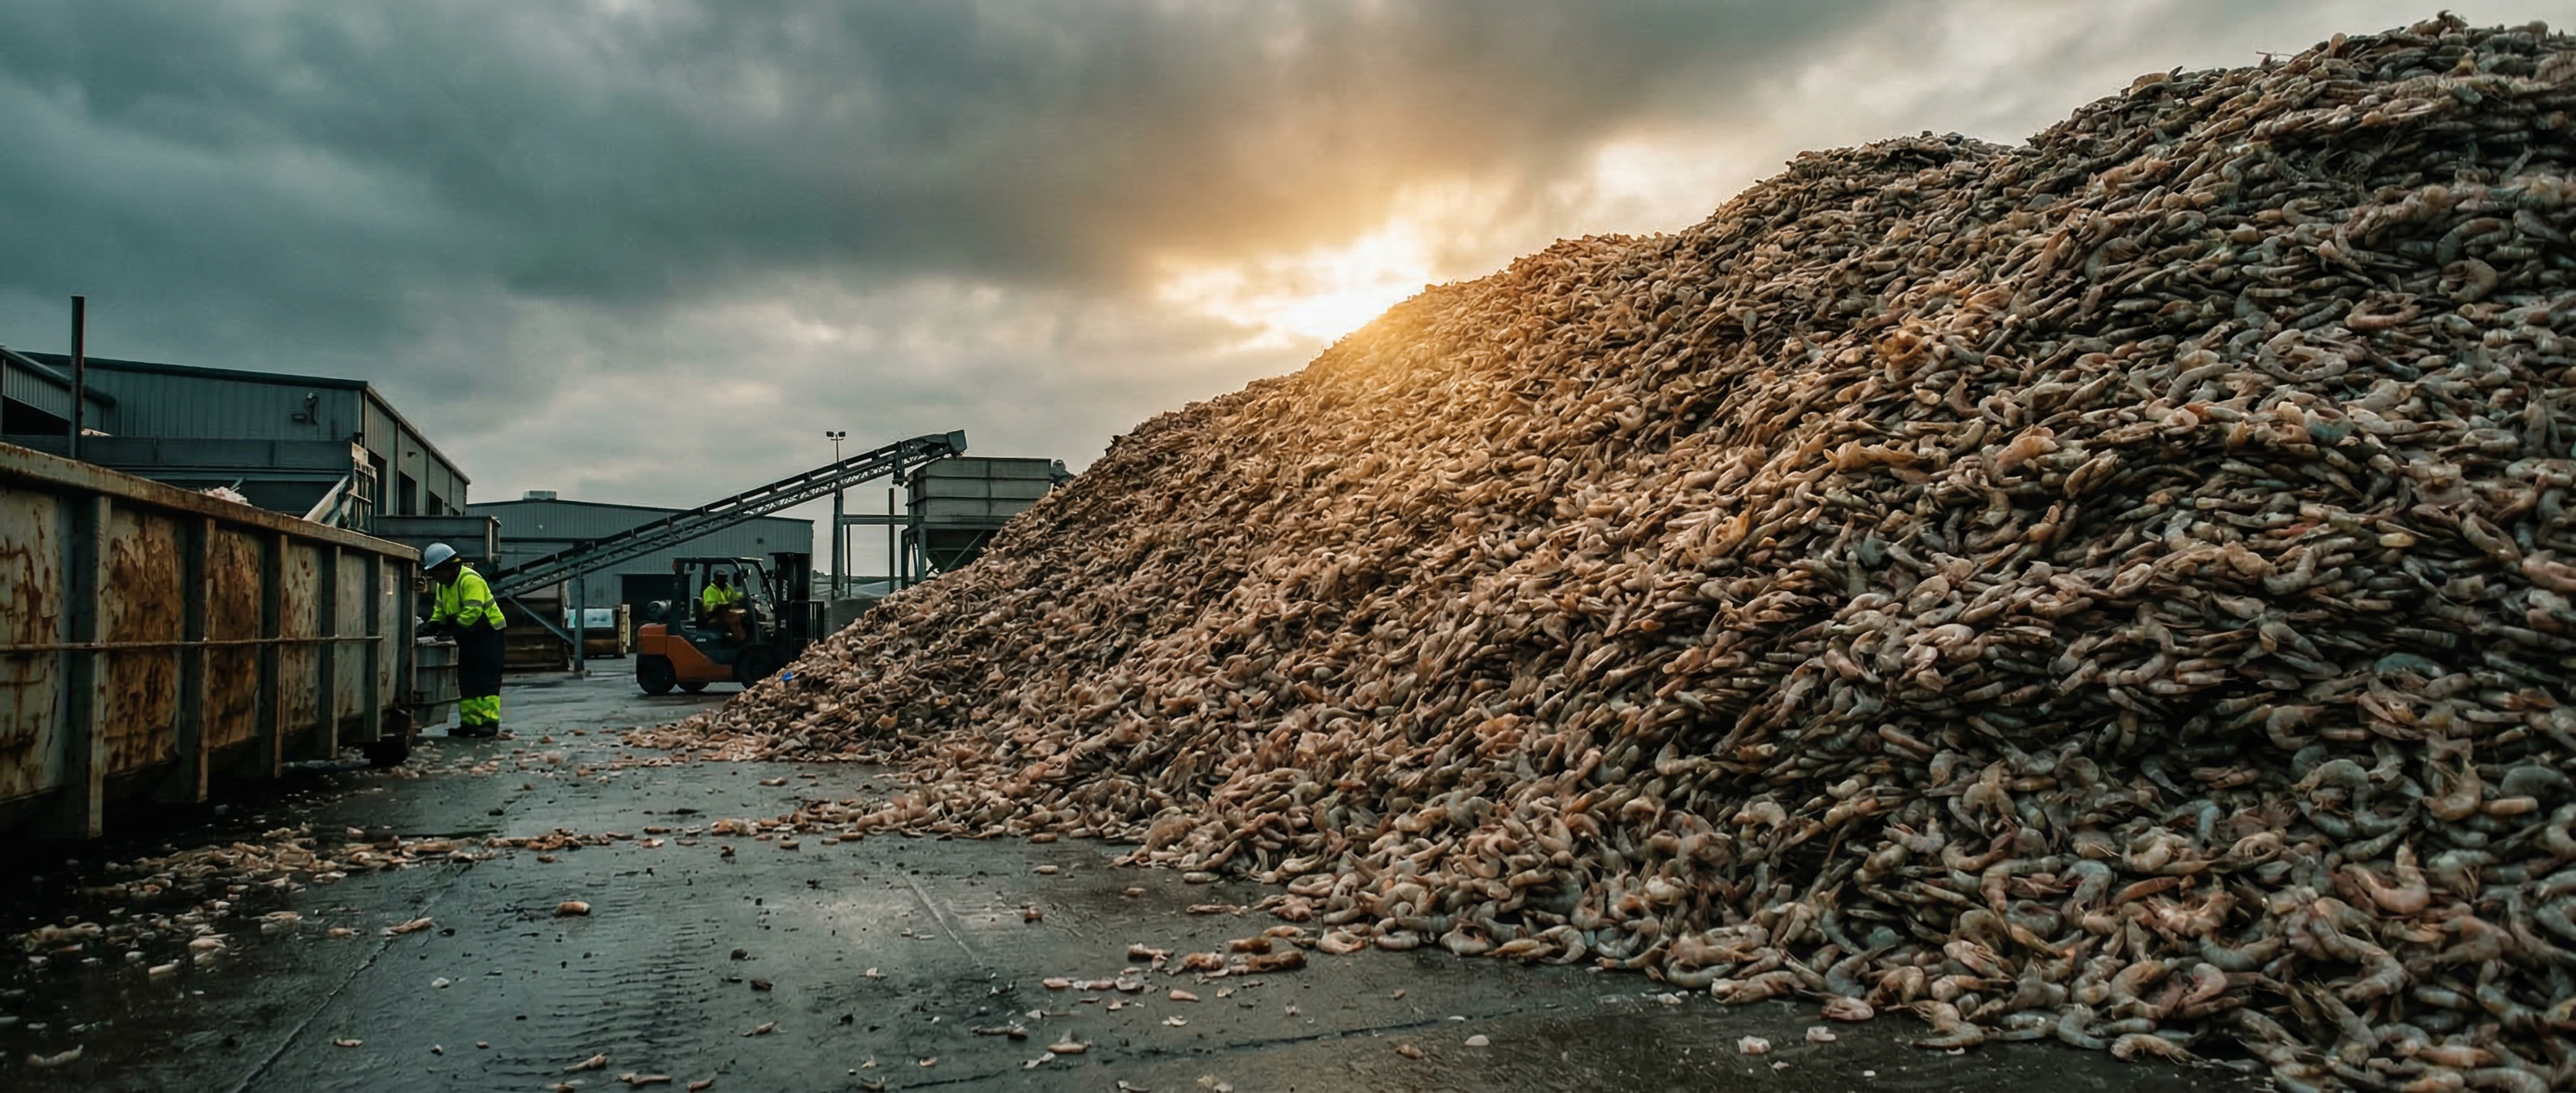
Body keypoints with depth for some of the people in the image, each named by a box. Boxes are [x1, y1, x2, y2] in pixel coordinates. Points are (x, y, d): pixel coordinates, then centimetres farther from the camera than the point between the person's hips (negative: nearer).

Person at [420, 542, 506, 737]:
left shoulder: (469, 580, -21)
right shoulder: (443, 584, 10)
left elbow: (472, 611, -28)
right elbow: (440, 611, 13)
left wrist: (453, 629, -30)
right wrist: (433, 626, -5)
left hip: (487, 634, -10)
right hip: (468, 637, 10)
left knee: (488, 681, -12)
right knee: (466, 681, 9)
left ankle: (490, 722, -15)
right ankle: (469, 721, 12)